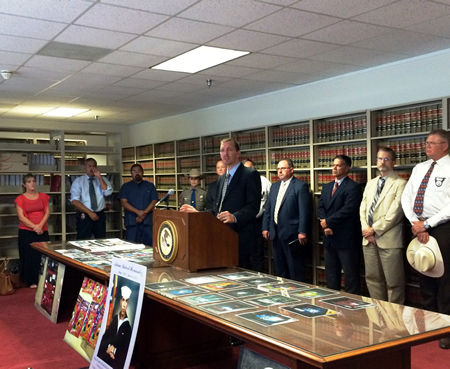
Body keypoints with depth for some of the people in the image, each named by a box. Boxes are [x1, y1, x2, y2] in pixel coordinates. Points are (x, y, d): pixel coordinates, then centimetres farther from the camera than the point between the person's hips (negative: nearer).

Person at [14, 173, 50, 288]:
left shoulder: (43, 196, 9)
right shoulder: (20, 199, 0)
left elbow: (47, 212, 4)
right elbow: (21, 217, -6)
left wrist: (40, 225, -11)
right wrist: (34, 227, -15)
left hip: (43, 230, 2)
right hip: (27, 231, -2)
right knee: (29, 256, -1)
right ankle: (32, 281, 7)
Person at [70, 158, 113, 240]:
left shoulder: (102, 180, 9)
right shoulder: (78, 181, 2)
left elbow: (108, 192, -9)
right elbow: (75, 201, -8)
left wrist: (99, 177, -13)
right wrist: (89, 212, -17)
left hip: (100, 215, 2)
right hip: (84, 216, -2)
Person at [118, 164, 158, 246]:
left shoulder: (150, 186, 14)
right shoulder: (126, 187, 11)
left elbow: (154, 201, 4)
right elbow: (123, 202, 0)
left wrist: (144, 213, -10)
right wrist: (138, 212, -13)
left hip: (148, 221, 0)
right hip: (132, 221, 0)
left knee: (150, 245, -5)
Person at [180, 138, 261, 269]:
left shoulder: (250, 175, -5)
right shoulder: (222, 179, 21)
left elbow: (253, 206, -15)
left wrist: (235, 217, -30)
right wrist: (197, 212, 9)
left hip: (240, 239, -7)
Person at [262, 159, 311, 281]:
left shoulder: (300, 186, -7)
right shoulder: (275, 186, 14)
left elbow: (304, 211, -12)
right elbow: (268, 209, 16)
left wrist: (302, 231, -17)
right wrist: (265, 227, 10)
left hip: (292, 234, -7)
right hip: (276, 233, 7)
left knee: (295, 268, 0)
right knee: (279, 267, 14)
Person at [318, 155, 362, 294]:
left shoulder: (353, 187, -8)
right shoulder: (326, 187, 17)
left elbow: (348, 209, -18)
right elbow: (321, 207, 10)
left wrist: (328, 222, -13)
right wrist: (325, 225, -7)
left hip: (346, 238, -7)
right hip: (329, 237, 8)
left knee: (350, 275, -1)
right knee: (331, 274, 15)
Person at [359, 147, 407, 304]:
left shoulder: (400, 184, -4)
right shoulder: (370, 183, 18)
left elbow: (394, 213, -12)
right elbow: (363, 209, 13)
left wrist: (374, 229, -11)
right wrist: (366, 231, -2)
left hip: (389, 240, -6)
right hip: (368, 239, 7)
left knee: (393, 282, -1)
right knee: (372, 279, 13)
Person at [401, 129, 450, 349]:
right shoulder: (419, 168, 13)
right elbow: (406, 198, 9)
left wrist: (427, 224, -15)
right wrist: (414, 223, -5)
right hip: (418, 227, 6)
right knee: (424, 276, 13)